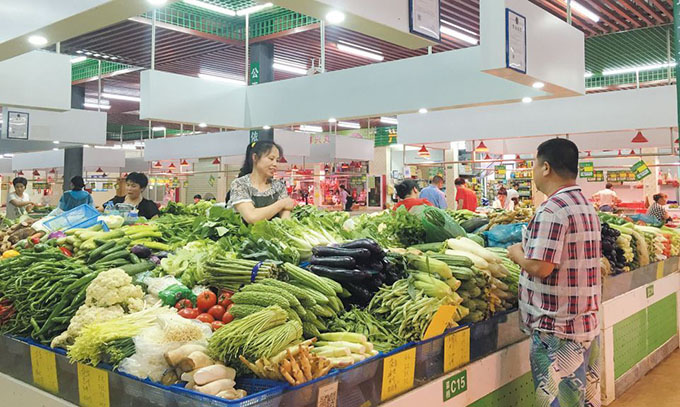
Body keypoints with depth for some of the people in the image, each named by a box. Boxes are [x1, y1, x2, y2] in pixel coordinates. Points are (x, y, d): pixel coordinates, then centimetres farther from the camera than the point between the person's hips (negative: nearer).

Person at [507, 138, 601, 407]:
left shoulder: (552, 209, -19)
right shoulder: (587, 206, 11)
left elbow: (540, 267, -24)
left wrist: (516, 253, -5)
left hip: (556, 328, -9)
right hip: (588, 324, 9)